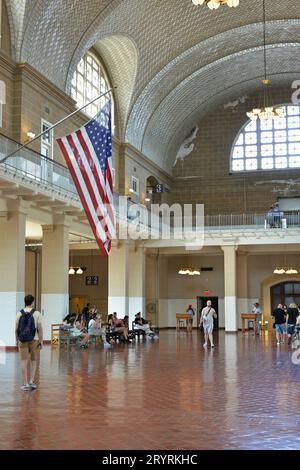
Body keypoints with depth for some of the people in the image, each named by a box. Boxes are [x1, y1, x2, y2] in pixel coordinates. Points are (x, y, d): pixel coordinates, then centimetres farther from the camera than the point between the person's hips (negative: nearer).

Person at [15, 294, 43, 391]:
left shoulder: (19, 313, 0)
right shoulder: (37, 314, -7)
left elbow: (17, 328, 2)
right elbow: (40, 328, -9)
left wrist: (17, 339, 13)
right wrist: (41, 341, -2)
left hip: (22, 340, 1)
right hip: (34, 339, -1)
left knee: (24, 361, 5)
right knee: (33, 361, 14)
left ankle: (25, 383, 7)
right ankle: (31, 381, 11)